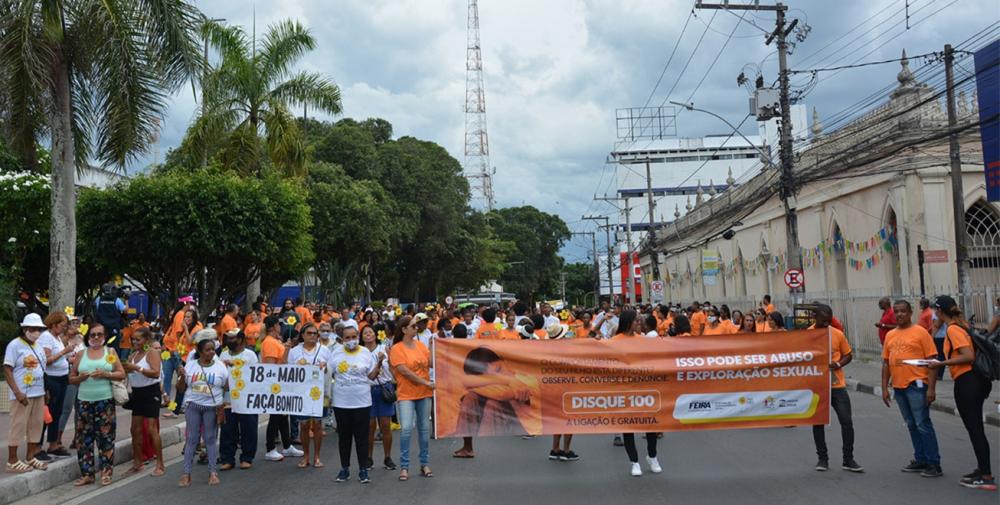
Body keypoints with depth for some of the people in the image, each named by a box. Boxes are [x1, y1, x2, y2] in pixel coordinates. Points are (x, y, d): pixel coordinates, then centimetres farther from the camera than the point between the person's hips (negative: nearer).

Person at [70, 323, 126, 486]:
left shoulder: (110, 352, 8)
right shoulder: (81, 354, 11)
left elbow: (122, 374, 3)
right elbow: (71, 378, 12)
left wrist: (105, 374, -12)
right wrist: (80, 377, -9)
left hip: (105, 401, -2)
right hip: (84, 401, 2)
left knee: (105, 436, -2)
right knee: (84, 437, 3)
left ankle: (106, 472, 5)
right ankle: (87, 473, 11)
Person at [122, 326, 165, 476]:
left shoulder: (152, 353, -11)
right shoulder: (133, 354, 10)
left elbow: (156, 373, -24)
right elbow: (129, 371, 8)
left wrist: (136, 368, -28)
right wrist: (126, 368, -13)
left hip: (150, 392, -7)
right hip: (137, 392, 7)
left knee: (152, 429, -8)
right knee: (135, 428, 9)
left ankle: (160, 464, -2)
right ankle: (137, 463, 21)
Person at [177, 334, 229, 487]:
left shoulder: (220, 366, 1)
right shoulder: (190, 365, 3)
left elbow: (227, 387, 2)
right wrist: (182, 377, -12)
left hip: (212, 407, -1)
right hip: (193, 405, 1)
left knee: (210, 439, 4)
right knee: (191, 439, 3)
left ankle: (213, 472, 12)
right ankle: (186, 473, 6)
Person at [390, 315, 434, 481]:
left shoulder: (420, 345, 8)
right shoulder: (396, 349, -8)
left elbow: (431, 363, 3)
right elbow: (405, 371, -15)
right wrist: (426, 382, -14)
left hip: (424, 394, 5)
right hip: (406, 394, -5)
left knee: (424, 428, 10)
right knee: (406, 429, -14)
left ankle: (425, 464, 21)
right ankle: (404, 466, -3)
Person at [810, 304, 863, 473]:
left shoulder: (838, 334, 0)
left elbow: (848, 355, 9)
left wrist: (838, 364, -11)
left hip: (837, 384, 1)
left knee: (847, 421, -1)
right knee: (818, 423, 7)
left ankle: (848, 460, 11)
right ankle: (822, 459, 21)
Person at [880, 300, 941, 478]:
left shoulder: (920, 332, -6)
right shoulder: (890, 335, 12)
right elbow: (886, 363, 15)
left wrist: (931, 388, -13)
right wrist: (884, 388, 10)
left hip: (916, 386, -6)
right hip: (898, 387, 6)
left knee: (923, 425, -5)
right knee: (911, 425, 13)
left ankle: (934, 464, 1)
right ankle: (920, 460, 22)